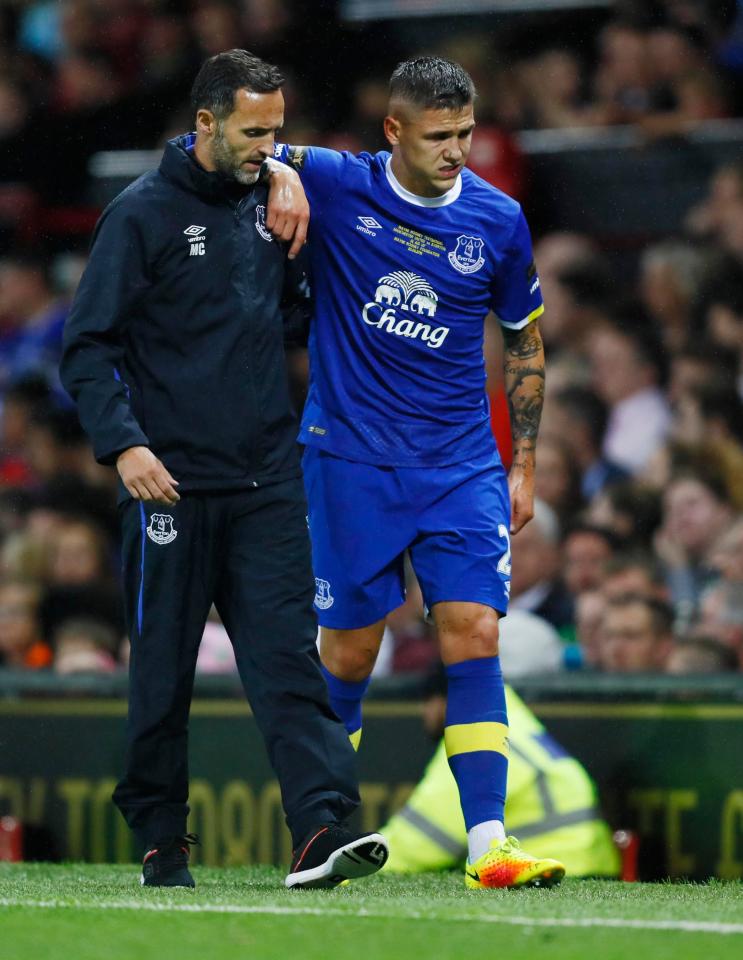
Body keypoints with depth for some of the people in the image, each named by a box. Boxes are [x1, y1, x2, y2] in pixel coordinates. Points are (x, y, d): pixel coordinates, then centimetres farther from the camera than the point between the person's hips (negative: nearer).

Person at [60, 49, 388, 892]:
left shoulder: (269, 205, 11)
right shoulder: (143, 213, -4)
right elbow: (87, 347, -6)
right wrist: (123, 442, -18)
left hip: (267, 483, 4)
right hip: (171, 484, -4)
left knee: (288, 658, -8)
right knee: (163, 672, 3)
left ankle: (322, 834, -19)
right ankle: (160, 838, 17)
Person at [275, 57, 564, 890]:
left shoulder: (498, 220, 1)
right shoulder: (337, 187, -5)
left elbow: (524, 343, 14)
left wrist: (523, 462, 11)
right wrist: (281, 175, -23)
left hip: (461, 465, 1)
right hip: (350, 460, -1)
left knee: (473, 636, -10)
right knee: (350, 650, 3)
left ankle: (487, 845, -14)